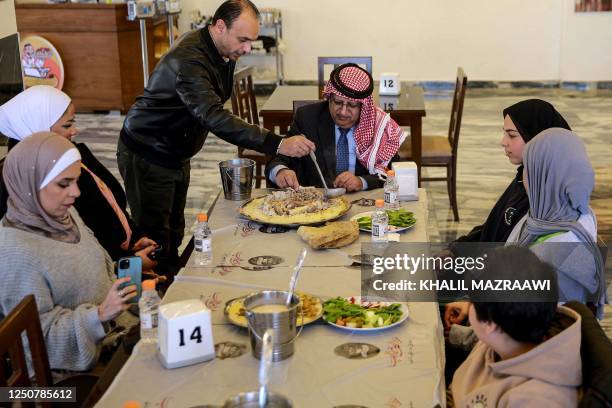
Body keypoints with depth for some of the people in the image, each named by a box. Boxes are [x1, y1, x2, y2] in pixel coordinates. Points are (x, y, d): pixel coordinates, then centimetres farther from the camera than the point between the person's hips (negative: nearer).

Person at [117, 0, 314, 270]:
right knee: (155, 238, -2)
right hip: (147, 157, -9)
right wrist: (277, 144, -49)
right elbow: (215, 118, -43)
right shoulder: (189, 60, -32)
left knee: (174, 231, 17)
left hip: (176, 155, 9)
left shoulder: (224, 51, -1)